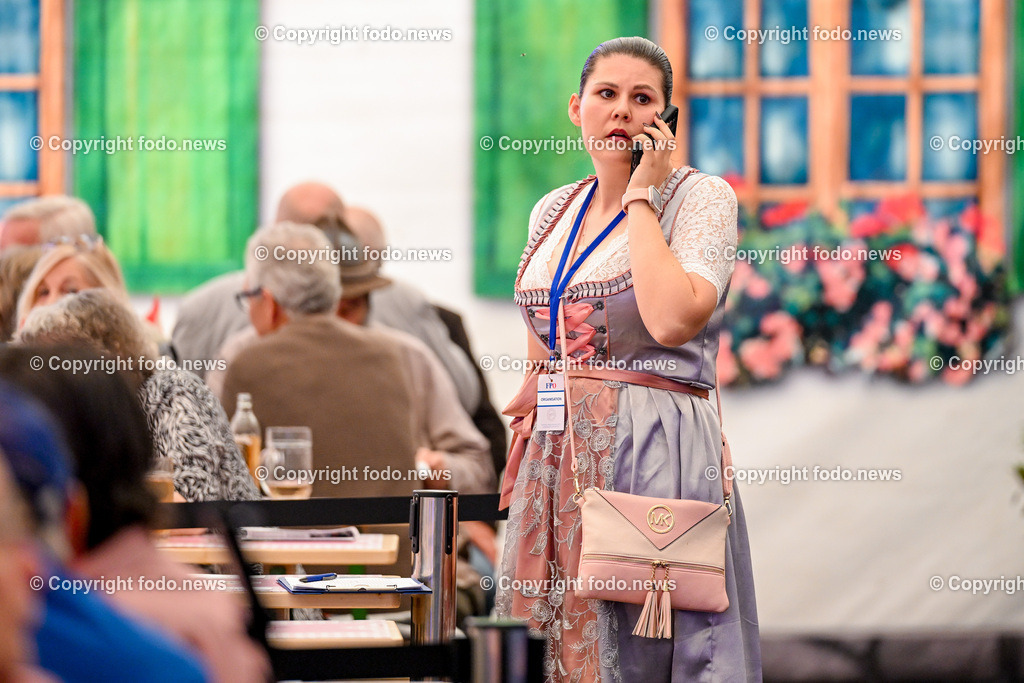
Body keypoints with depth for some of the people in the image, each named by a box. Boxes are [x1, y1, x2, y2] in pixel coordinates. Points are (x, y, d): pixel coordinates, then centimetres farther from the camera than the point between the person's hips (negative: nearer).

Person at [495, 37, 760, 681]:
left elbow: (671, 320, -21)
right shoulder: (553, 211, 13)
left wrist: (641, 195, -13)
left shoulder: (701, 196, -5)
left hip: (651, 457, -6)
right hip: (556, 456, 6)